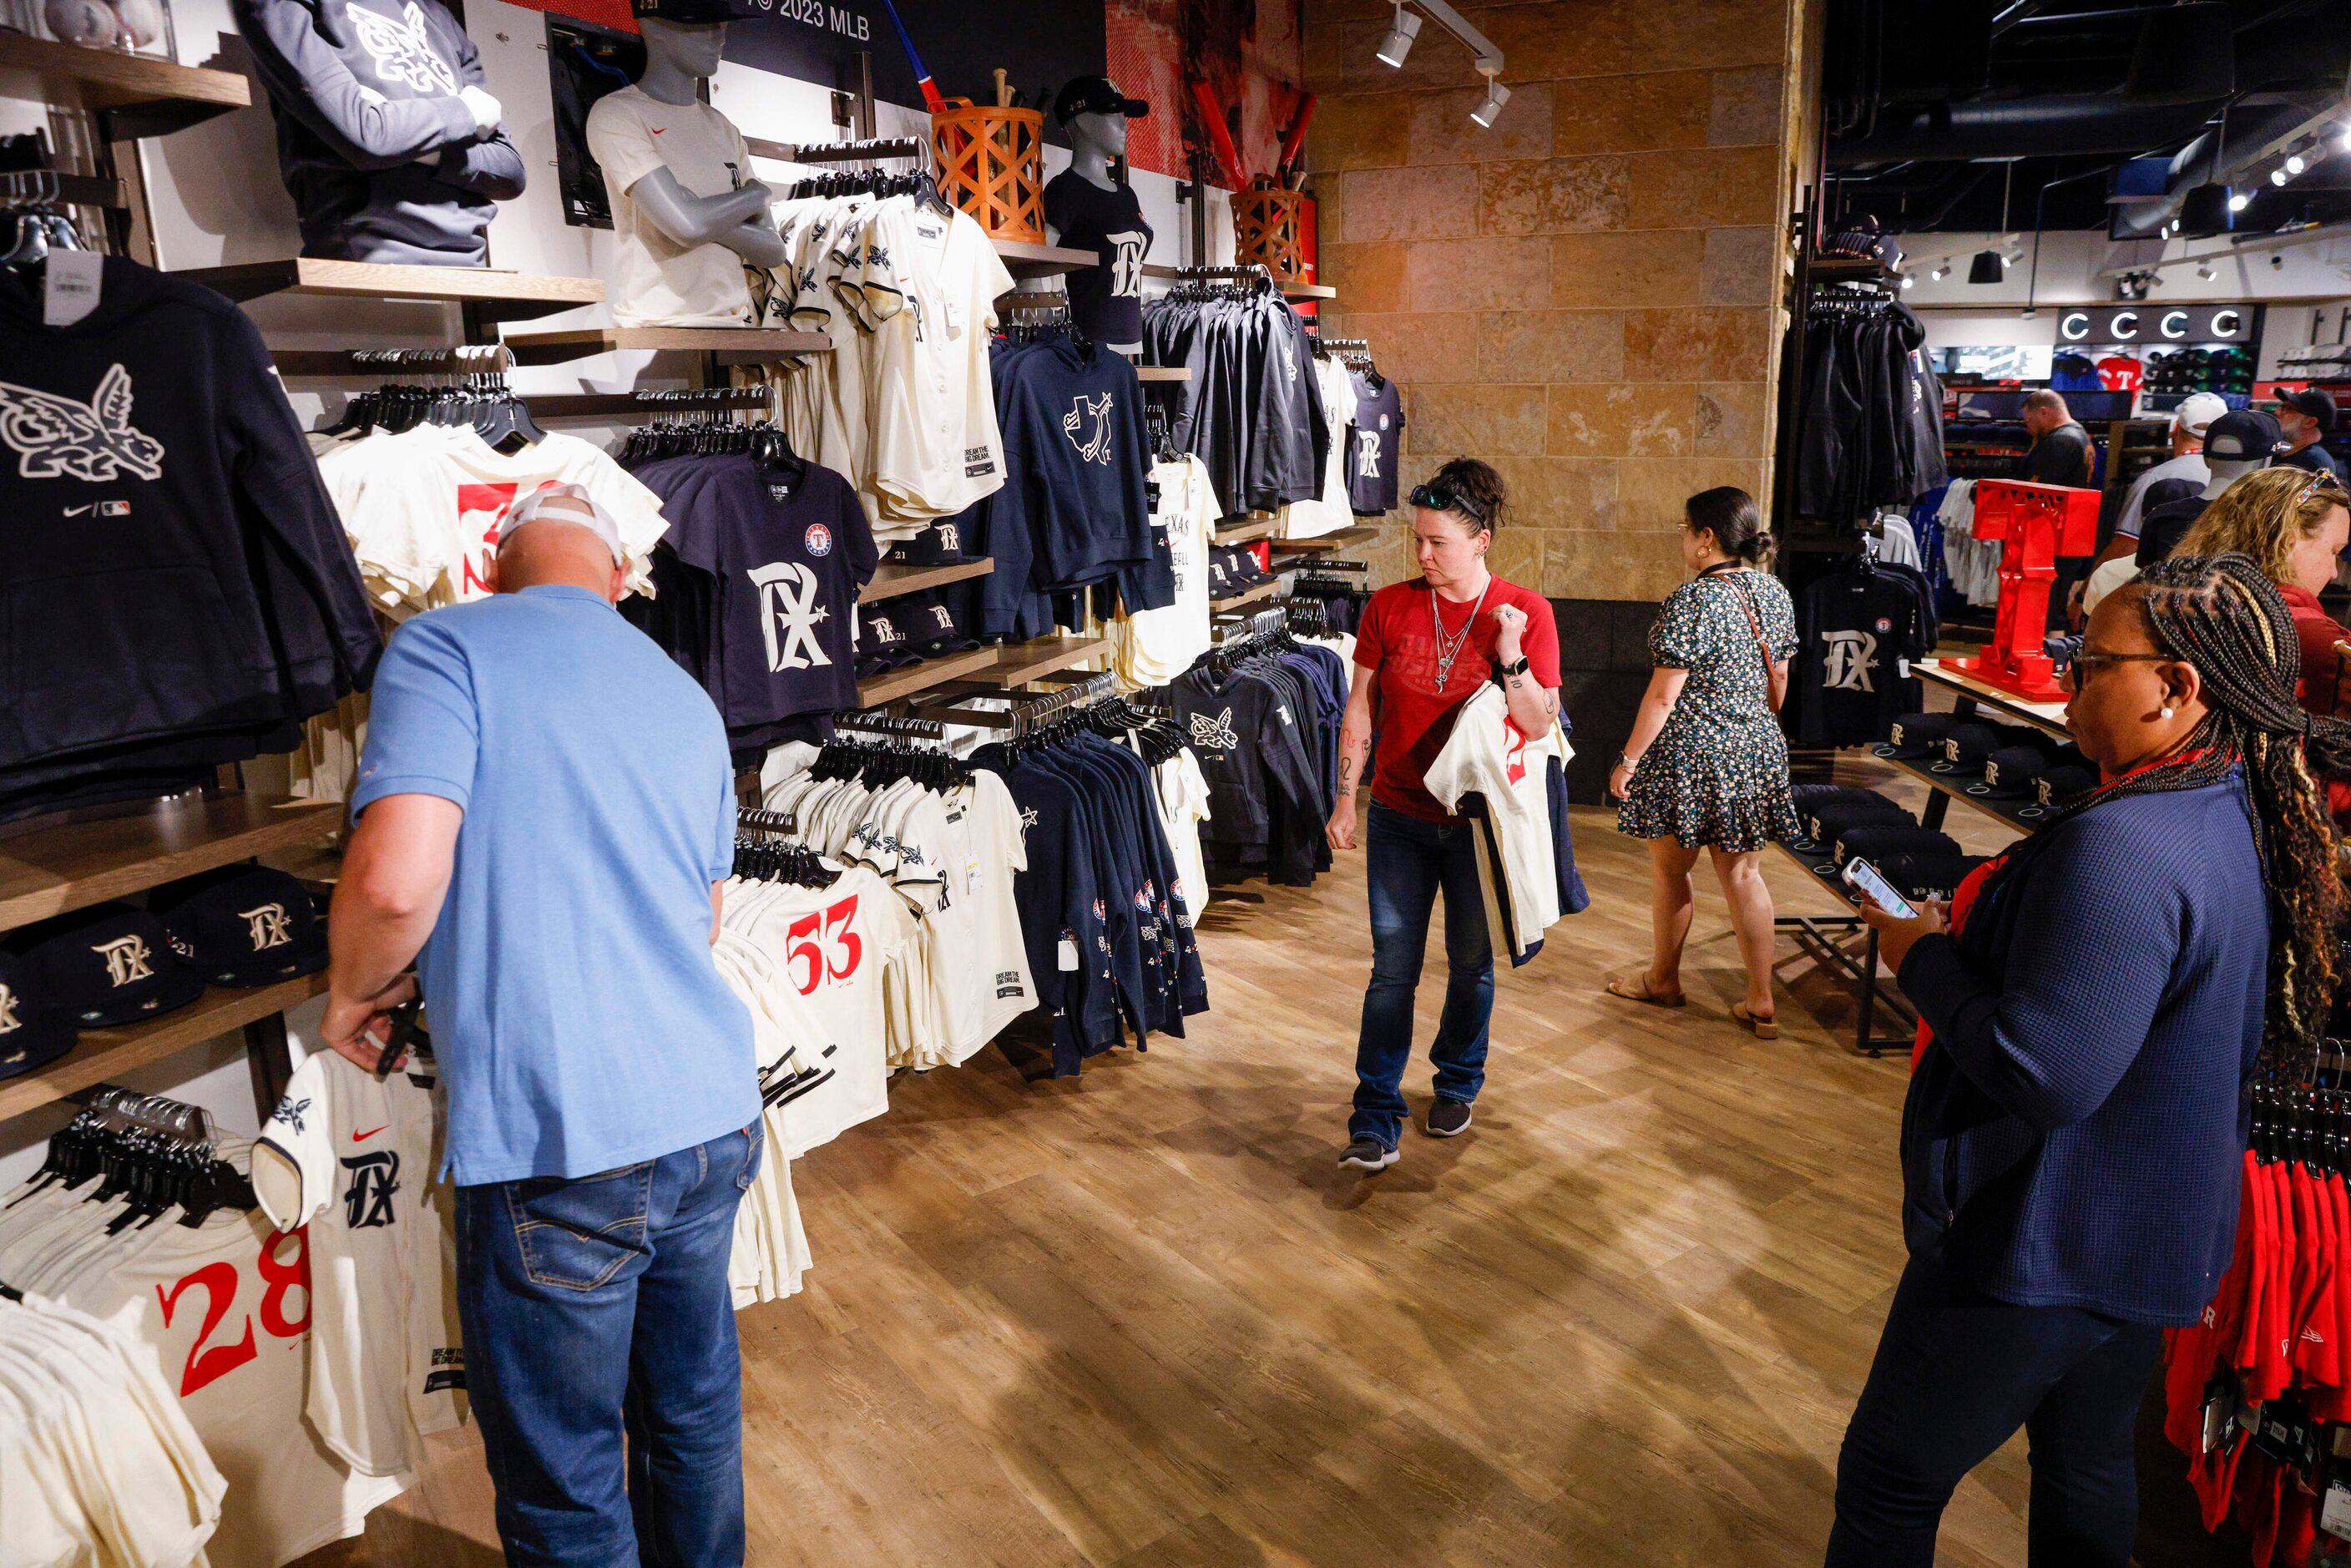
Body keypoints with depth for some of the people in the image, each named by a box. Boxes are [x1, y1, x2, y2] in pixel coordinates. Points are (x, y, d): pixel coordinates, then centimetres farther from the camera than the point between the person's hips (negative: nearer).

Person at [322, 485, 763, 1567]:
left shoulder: (446, 650, -6)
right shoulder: (687, 696, 13)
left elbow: (396, 879, -19)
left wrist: (351, 993, 1)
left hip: (554, 1149, -6)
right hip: (713, 1116, 7)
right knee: (695, 1408, 25)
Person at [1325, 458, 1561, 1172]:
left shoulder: (1526, 612, -8)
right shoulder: (1389, 607, -3)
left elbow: (1541, 724, -9)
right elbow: (1360, 710, 2)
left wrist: (1510, 657, -24)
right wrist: (1346, 800, 0)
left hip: (1480, 822, -1)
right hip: (1400, 819, 1)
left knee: (1472, 963, 15)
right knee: (1392, 969, 2)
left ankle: (1457, 1086, 38)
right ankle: (1376, 1120, 11)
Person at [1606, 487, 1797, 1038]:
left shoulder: (1691, 602, -18)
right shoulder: (1775, 593, 5)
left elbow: (1663, 694, -18)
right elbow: (1778, 683, 14)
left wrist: (1629, 759, -11)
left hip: (1688, 758, -7)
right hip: (1757, 750, 7)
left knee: (1670, 870, 11)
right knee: (1743, 874, 11)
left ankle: (1663, 980, 28)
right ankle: (1761, 1003, 13)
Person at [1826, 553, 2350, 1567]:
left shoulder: (2122, 848, -29)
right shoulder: (2240, 823, 3)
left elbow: (2042, 1074, -33)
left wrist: (1924, 957, -17)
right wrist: (1975, 937, 7)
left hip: (2044, 1248, -10)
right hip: (2152, 1239, 10)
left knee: (1888, 1484, 7)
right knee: (2089, 1466, 26)